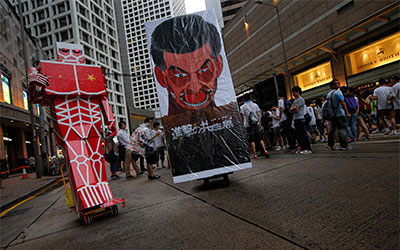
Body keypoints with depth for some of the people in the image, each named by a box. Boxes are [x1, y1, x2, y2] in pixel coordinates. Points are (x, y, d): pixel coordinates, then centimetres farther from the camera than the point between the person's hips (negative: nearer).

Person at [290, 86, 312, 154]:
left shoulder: (300, 99, -6)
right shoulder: (295, 100, 22)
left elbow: (295, 108, -15)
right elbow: (291, 110, 17)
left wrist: (292, 109, 4)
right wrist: (294, 109, -3)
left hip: (300, 119, -10)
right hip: (295, 119, 10)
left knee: (303, 134, -9)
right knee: (299, 135, 11)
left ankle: (308, 149, -8)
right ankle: (302, 148, 17)